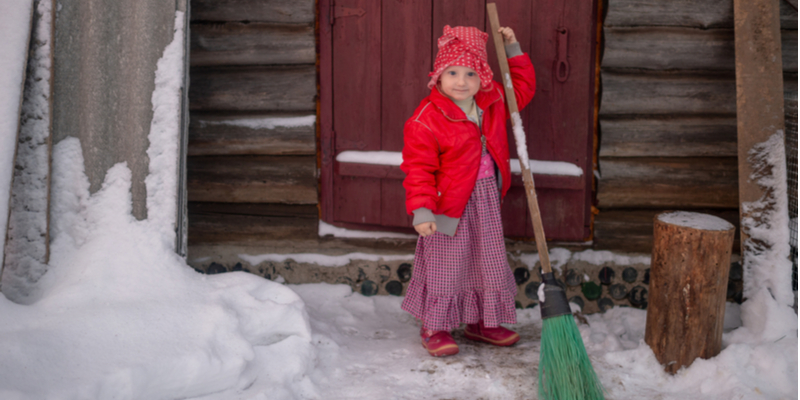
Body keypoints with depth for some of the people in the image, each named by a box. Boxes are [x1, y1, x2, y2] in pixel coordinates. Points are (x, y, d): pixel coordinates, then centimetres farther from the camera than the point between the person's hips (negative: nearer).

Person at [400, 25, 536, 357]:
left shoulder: (492, 102, 3)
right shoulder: (426, 119, -18)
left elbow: (522, 89, 21)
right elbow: (418, 169, -17)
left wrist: (514, 52, 10)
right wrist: (421, 211, -25)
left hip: (486, 199, 7)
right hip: (450, 204, -6)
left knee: (489, 262, 15)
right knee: (445, 265, 2)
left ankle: (481, 322, 32)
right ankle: (434, 328, 18)